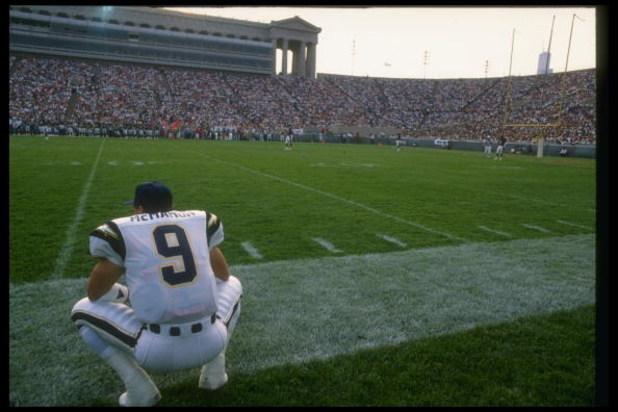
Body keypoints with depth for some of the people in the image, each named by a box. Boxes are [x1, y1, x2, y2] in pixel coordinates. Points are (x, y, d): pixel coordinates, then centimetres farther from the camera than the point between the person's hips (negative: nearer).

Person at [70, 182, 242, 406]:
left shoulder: (122, 230, 3)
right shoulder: (201, 221, 10)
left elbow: (94, 293, 14)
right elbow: (223, 276, 23)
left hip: (157, 351, -2)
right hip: (211, 343, 3)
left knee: (82, 311, 21)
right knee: (232, 285, 33)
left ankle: (139, 388, 10)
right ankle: (215, 370, 20)